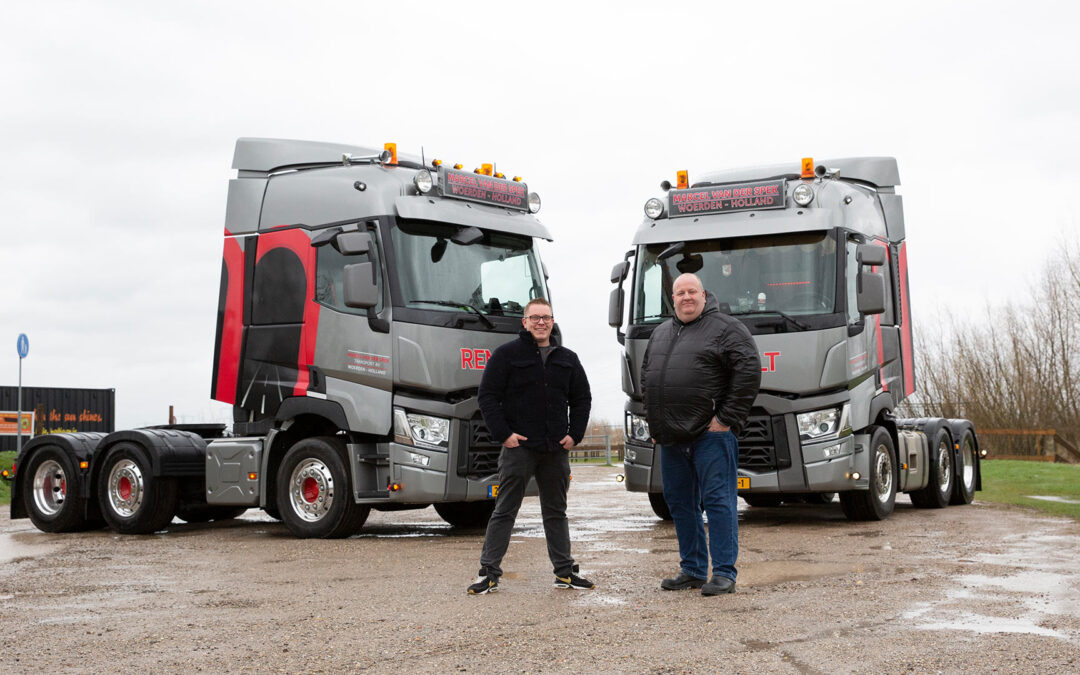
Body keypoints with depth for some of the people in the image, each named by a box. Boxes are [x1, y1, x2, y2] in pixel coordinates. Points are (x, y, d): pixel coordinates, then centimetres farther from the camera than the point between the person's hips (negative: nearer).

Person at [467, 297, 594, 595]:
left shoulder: (567, 359, 13)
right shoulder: (506, 355, -1)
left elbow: (581, 399, 19)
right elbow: (488, 397, -4)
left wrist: (574, 434, 7)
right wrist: (503, 433, -11)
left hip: (556, 449, 4)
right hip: (518, 447, -4)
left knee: (556, 512, 12)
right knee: (504, 511, -2)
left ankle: (564, 572, 19)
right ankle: (488, 573, 2)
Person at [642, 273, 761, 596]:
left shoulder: (725, 328, -4)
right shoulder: (660, 333, 18)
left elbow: (749, 371, -11)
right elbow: (646, 374, 28)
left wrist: (727, 418, -14)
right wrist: (653, 420, 17)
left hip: (710, 434, -7)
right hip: (670, 436, 7)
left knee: (718, 501, -6)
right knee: (679, 502, 12)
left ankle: (724, 574, -1)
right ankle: (693, 570, 23)